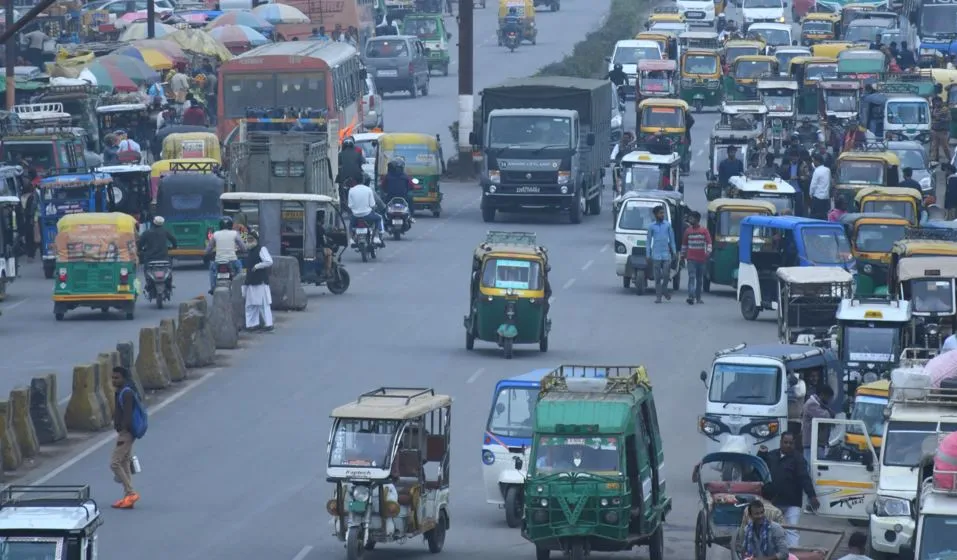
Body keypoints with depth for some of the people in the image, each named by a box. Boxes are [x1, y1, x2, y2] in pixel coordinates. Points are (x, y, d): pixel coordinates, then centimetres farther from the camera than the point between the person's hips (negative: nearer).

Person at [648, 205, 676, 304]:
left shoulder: (668, 225, 6)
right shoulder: (651, 226, 4)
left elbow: (672, 239, 11)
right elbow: (649, 241, 7)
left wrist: (674, 252, 6)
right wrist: (648, 255, 3)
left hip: (666, 254, 1)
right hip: (656, 255, -1)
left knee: (666, 275, -7)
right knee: (657, 277, 0)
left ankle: (664, 289, 19)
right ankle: (658, 296, 4)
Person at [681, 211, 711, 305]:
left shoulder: (704, 231, 1)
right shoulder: (688, 231, 6)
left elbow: (709, 242, -3)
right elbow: (684, 243, 14)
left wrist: (708, 252, -18)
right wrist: (683, 255, 14)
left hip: (701, 259, 0)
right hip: (691, 258, 0)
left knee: (700, 279, 9)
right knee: (692, 277, -14)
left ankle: (698, 298, 18)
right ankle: (691, 297, -24)